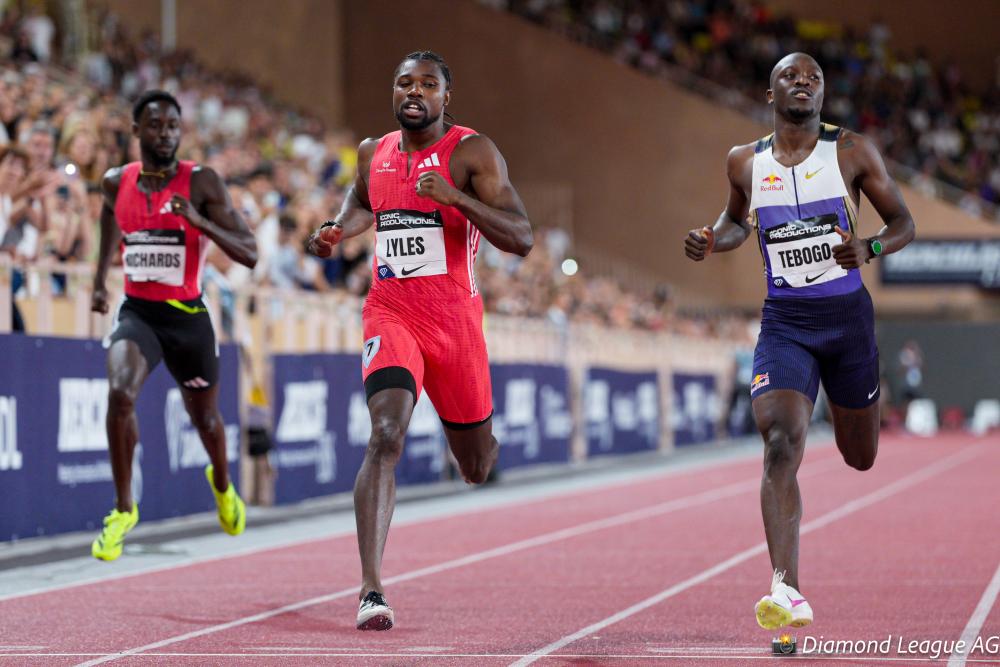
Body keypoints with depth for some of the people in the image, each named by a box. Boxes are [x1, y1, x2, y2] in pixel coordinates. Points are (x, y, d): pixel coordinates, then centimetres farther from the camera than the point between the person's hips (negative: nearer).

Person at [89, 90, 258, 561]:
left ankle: (222, 484, 52)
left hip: (187, 316, -1)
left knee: (204, 416, 17)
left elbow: (250, 255, -15)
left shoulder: (201, 183, -11)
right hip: (137, 312, 1)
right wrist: (100, 279, 26)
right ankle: (123, 509, -13)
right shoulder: (117, 182, -1)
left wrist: (200, 222, -28)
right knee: (119, 394, -27)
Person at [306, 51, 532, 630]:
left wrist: (455, 196, -26)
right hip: (390, 314, 1)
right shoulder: (374, 153, 9)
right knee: (386, 436, -23)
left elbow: (521, 239, -14)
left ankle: (482, 442, 55)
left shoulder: (473, 153, -5)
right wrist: (338, 231, 11)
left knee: (477, 468, 13)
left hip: (454, 320, -1)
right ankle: (372, 590, -28)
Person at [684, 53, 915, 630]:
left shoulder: (852, 151, -3)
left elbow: (904, 222, 2)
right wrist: (713, 241, 1)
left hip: (847, 316, 0)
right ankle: (787, 591, -26)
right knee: (781, 445, -21)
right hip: (784, 322, 0)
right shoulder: (746, 163, 4)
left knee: (861, 457, 16)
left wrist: (869, 248, -20)